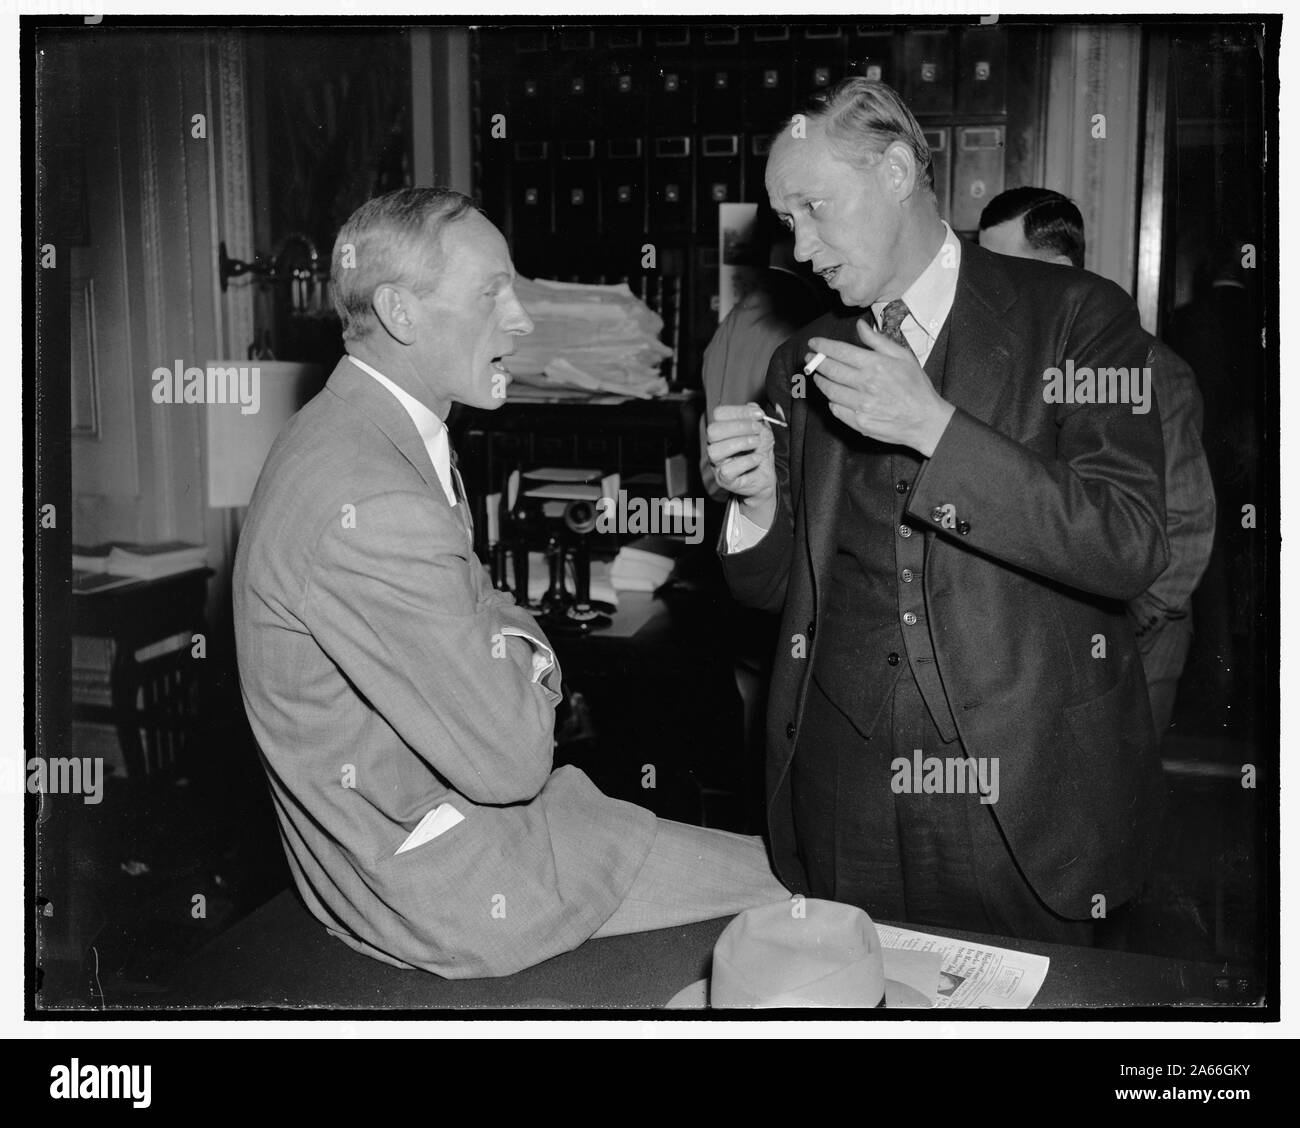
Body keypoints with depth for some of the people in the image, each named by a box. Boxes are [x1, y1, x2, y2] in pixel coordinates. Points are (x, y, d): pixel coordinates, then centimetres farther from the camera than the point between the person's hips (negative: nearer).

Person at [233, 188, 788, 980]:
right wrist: (528, 663, -5)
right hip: (434, 878, -9)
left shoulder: (361, 431, 5)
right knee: (790, 885, -2)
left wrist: (516, 648, -6)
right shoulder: (372, 505, -30)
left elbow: (478, 610, 16)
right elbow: (508, 759, -25)